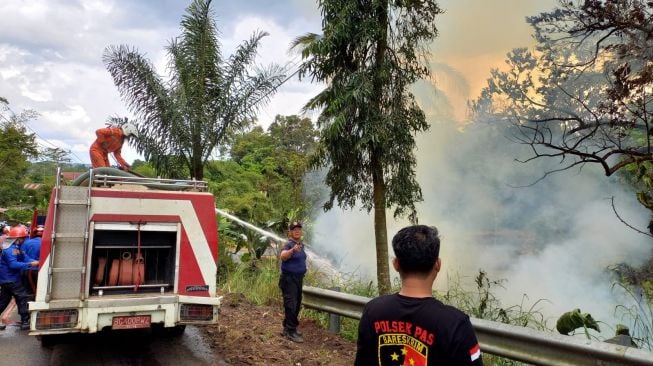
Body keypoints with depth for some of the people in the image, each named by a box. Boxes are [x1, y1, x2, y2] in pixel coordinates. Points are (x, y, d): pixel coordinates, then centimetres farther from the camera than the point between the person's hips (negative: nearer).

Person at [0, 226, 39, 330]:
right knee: (24, 298, -6)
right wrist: (30, 264, -32)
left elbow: (25, 258, 3)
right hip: (11, 280, -10)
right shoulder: (10, 249, -20)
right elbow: (13, 264, -29)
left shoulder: (17, 248, 12)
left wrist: (36, 262, -14)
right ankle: (25, 322, -3)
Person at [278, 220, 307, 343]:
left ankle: (289, 327, 30)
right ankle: (290, 332, -3)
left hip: (299, 278, 9)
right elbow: (282, 256, -40)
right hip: (289, 279, -9)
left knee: (297, 305, 16)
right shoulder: (289, 245, -18)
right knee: (291, 305, -9)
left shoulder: (301, 244, 7)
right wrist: (292, 250, -56)